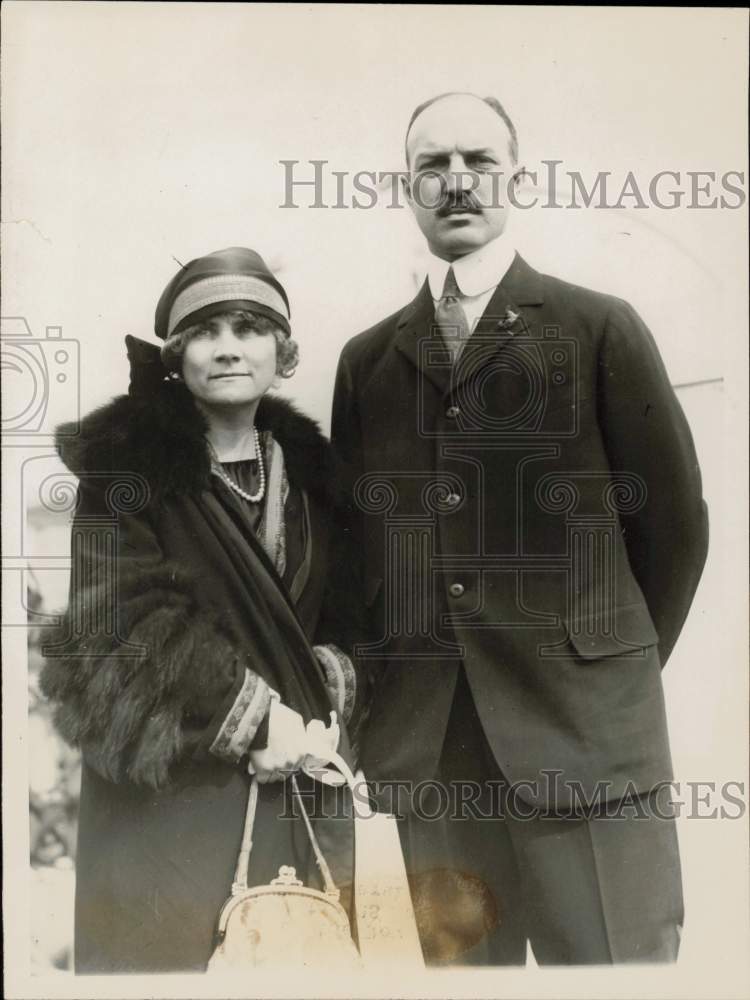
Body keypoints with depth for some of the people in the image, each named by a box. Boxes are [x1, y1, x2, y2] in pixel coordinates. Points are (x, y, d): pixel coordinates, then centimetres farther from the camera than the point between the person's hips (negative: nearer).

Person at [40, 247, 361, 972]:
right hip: (168, 782, -4)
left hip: (297, 772, 5)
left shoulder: (307, 466, 10)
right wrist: (252, 713, -16)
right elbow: (126, 614, -14)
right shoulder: (126, 462, -5)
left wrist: (326, 696, -3)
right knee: (175, 949, 0)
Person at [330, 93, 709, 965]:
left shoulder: (601, 328, 1)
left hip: (582, 726, -2)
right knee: (456, 957, 13)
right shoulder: (367, 359, 11)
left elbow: (674, 519, 2)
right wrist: (377, 683, 6)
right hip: (422, 738, 3)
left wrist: (620, 672, 5)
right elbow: (352, 532, 13)